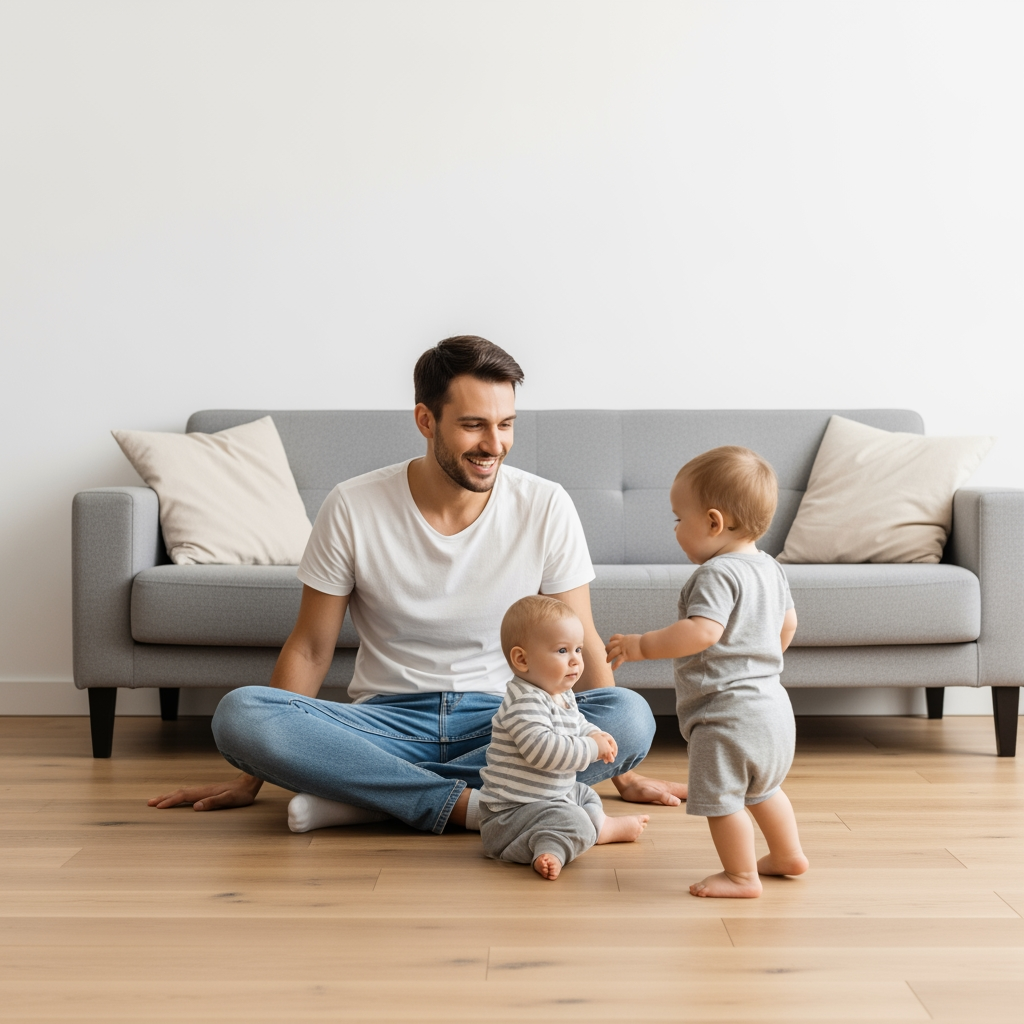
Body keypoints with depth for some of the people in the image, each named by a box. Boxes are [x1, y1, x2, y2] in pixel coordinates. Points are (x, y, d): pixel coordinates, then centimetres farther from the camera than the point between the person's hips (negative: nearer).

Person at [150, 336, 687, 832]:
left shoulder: (546, 508, -5)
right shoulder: (353, 507, -6)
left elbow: (580, 644, 4)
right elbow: (309, 649, 2)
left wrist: (623, 773, 5)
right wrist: (254, 774, 5)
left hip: (503, 719, 1)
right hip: (390, 719, -1)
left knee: (630, 714, -30)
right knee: (238, 712, -27)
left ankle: (364, 792, -26)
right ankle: (472, 803, -28)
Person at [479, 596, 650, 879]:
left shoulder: (563, 696, 9)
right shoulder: (525, 704, -25)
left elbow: (578, 726, 28)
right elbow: (542, 749, -36)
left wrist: (596, 735, 4)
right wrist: (592, 748, -25)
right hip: (510, 812, -11)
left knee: (585, 795, 29)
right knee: (573, 823, -32)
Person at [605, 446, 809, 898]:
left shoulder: (717, 574, -20)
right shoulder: (768, 567, 10)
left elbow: (702, 632, -32)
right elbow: (788, 623, 22)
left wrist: (641, 645, -25)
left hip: (727, 711, -11)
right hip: (770, 702, 11)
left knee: (721, 797, 2)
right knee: (762, 789, 28)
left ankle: (741, 876, 10)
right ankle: (787, 855, 39)